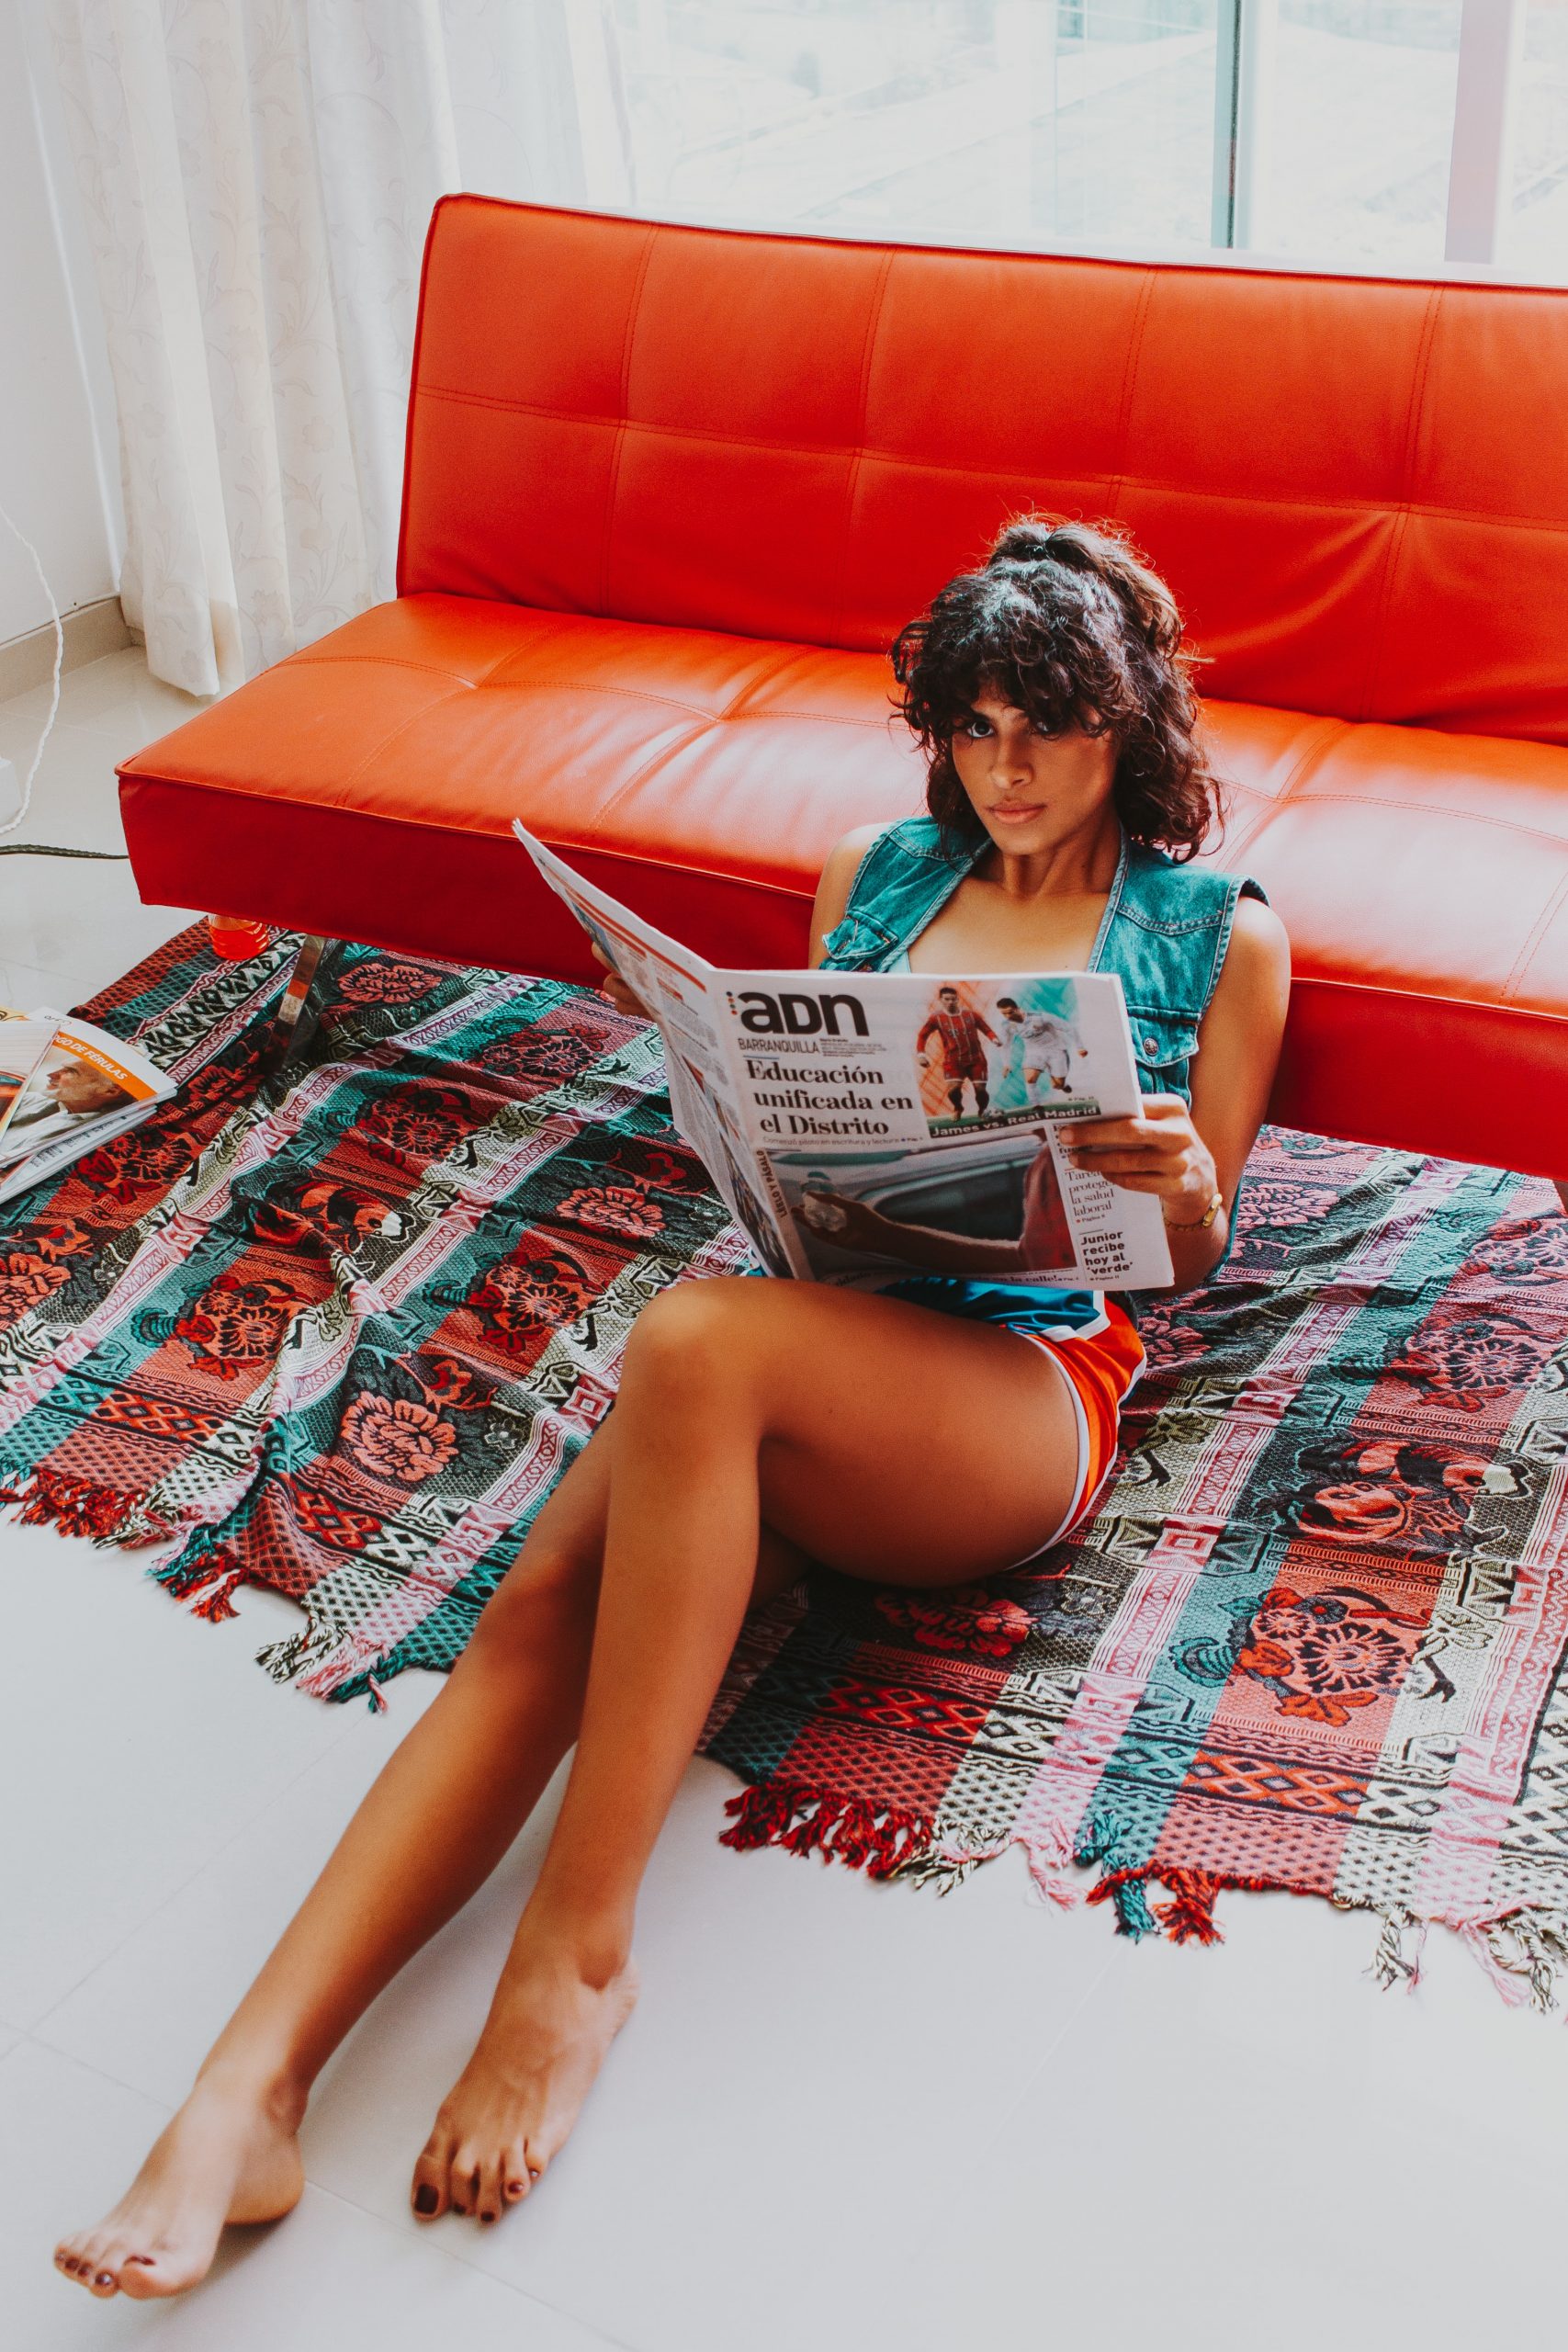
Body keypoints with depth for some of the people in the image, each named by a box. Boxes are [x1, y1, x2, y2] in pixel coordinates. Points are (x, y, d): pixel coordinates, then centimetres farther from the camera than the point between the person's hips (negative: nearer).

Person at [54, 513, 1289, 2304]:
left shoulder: (1220, 935, 12)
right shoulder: (878, 874, 21)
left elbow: (1191, 1262, 12)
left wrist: (1186, 1189, -12)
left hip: (1031, 1384, -4)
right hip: (826, 1322, 4)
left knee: (693, 1343, -36)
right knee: (540, 1602, -26)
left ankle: (578, 1949, -30)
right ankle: (247, 2092, -33)